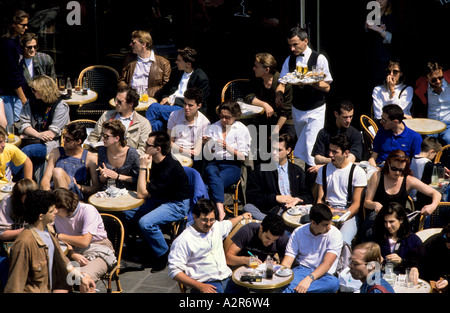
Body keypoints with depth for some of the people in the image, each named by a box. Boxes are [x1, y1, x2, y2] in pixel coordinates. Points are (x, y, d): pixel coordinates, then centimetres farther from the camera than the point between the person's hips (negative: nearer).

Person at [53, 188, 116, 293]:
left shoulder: (88, 210, -15)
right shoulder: (58, 217, 3)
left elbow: (84, 241, -20)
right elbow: (65, 243, 5)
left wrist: (58, 236, -13)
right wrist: (74, 255, -18)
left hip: (98, 251, -5)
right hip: (76, 251, 5)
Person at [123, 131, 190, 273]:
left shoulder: (170, 168, -29)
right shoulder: (156, 161, -1)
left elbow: (142, 194, -27)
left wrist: (143, 167, -23)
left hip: (177, 205, -10)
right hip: (160, 199, 10)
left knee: (146, 222, -30)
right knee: (127, 213, 2)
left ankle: (164, 255, -8)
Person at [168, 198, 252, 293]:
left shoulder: (216, 226, 15)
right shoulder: (183, 240, -7)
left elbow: (228, 224, 41)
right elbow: (174, 271, -10)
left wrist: (242, 216, 58)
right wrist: (200, 286, -17)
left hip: (227, 279, 7)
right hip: (204, 284, -6)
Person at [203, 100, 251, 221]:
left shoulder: (242, 129, 7)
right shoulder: (213, 128, 15)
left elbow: (242, 157, 1)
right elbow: (208, 156, 12)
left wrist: (227, 147, -13)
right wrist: (208, 144, -8)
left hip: (232, 166, -2)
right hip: (214, 163, 2)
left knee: (212, 184, -34)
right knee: (212, 172, -37)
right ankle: (220, 211, -51)